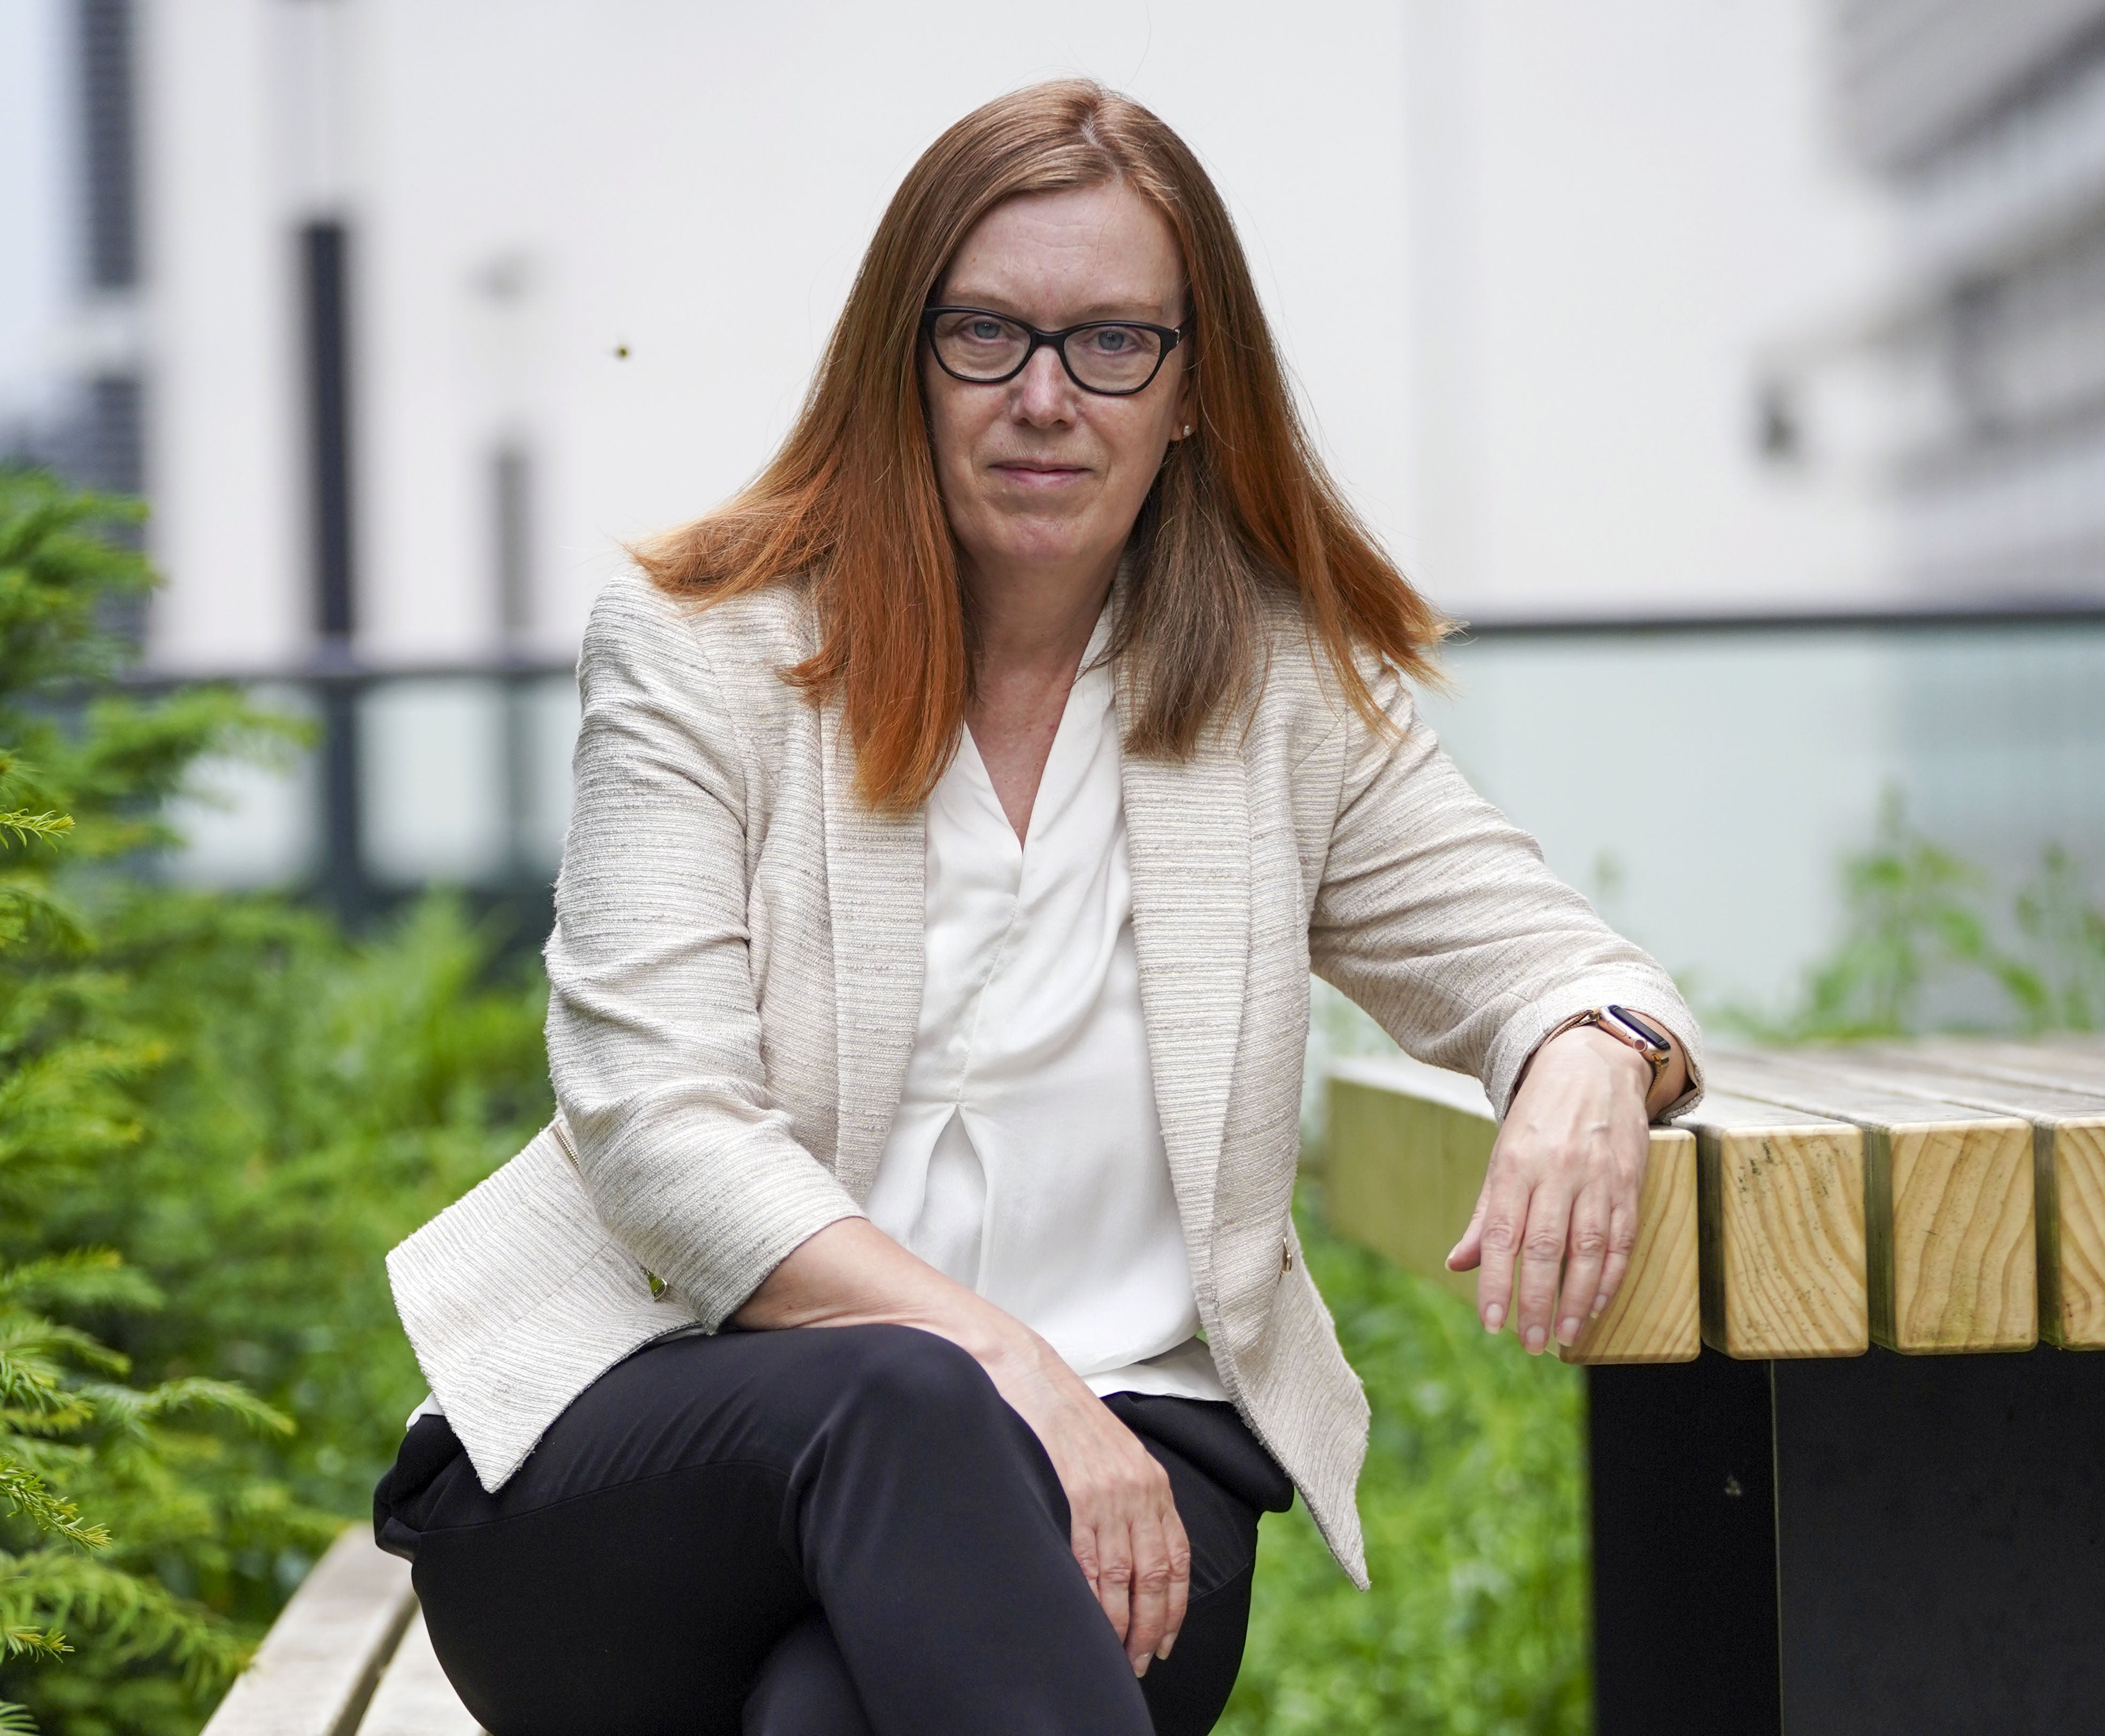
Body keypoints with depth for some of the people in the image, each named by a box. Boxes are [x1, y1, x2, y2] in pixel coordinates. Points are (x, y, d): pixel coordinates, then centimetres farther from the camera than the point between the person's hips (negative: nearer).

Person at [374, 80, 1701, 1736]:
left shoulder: (1290, 688, 10)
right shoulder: (701, 650, 1)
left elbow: (1551, 962, 11)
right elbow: (663, 1126, -9)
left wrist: (1588, 1066, -18)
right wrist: (1003, 1367, -24)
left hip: (1105, 1456, 0)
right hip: (646, 1439, 0)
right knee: (900, 1408, -37)